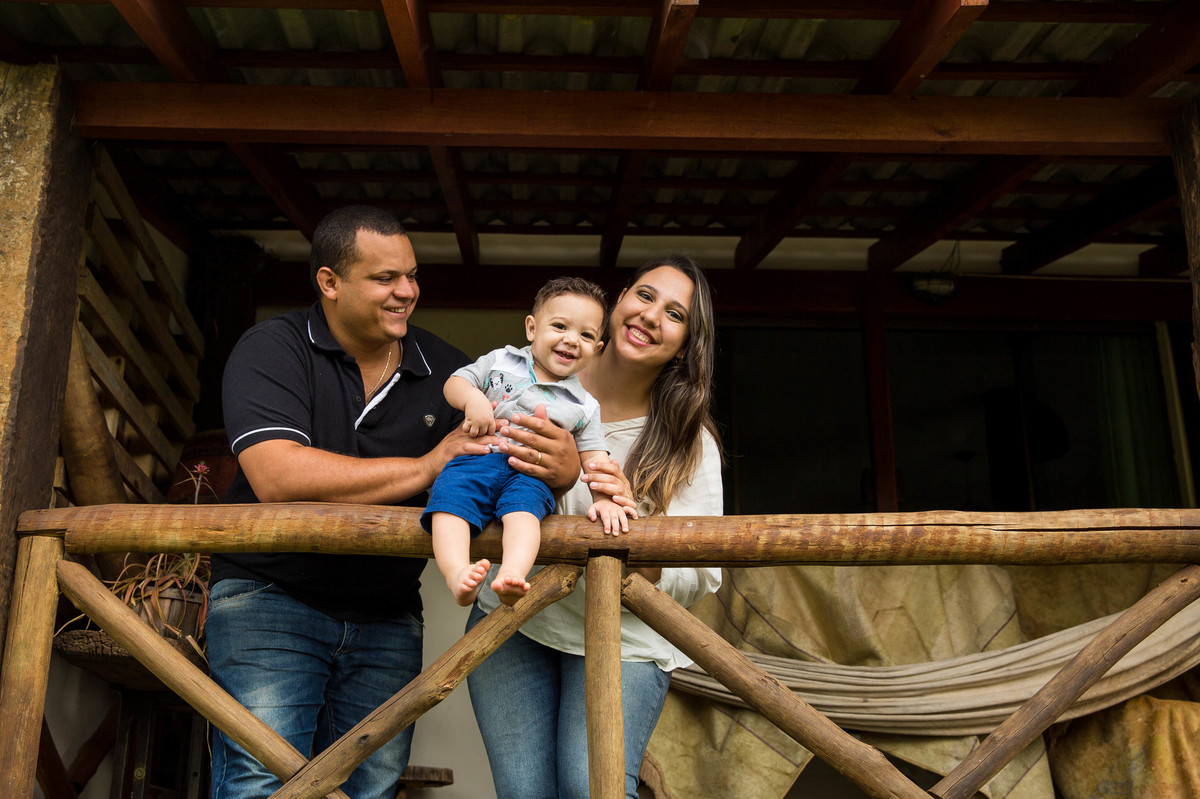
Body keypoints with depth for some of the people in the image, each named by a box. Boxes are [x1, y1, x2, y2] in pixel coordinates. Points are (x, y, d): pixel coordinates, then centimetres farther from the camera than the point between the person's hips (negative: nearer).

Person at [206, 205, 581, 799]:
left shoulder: (444, 368, 5)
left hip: (388, 619, 4)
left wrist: (562, 468, -20)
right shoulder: (273, 349, -7)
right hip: (270, 594, -3)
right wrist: (427, 467, -22)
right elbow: (278, 477, -22)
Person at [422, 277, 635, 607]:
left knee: (522, 506, -35)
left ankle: (511, 576, -56)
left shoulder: (584, 406, 16)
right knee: (449, 497, -30)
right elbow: (455, 382, 16)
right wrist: (472, 399, -7)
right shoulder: (501, 361, 16)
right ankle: (458, 575, -49)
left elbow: (594, 458, 12)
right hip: (478, 459, 1)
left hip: (531, 473, -1)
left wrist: (604, 498, -5)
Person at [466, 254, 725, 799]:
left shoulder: (690, 443, -6)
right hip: (514, 622, 2)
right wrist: (555, 473, -23)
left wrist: (630, 518, -30)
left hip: (624, 639, -1)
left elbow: (699, 577, -10)